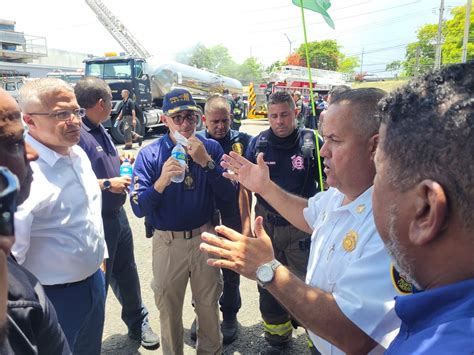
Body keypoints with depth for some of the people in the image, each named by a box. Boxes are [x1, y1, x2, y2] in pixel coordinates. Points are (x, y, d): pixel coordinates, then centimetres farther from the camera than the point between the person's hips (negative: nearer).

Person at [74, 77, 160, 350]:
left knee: (127, 274, 22)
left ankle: (138, 324, 41)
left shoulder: (100, 129, 8)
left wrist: (119, 159, 6)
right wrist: (108, 184, -23)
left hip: (117, 215, 9)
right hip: (97, 223, -9)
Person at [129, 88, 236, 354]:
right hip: (168, 242, -1)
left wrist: (206, 162, -22)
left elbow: (229, 195, -11)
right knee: (169, 310, 18)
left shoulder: (212, 148, -4)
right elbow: (139, 208, -14)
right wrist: (162, 181, -31)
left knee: (209, 306, 18)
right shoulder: (149, 155, -9)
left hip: (204, 238, 1)